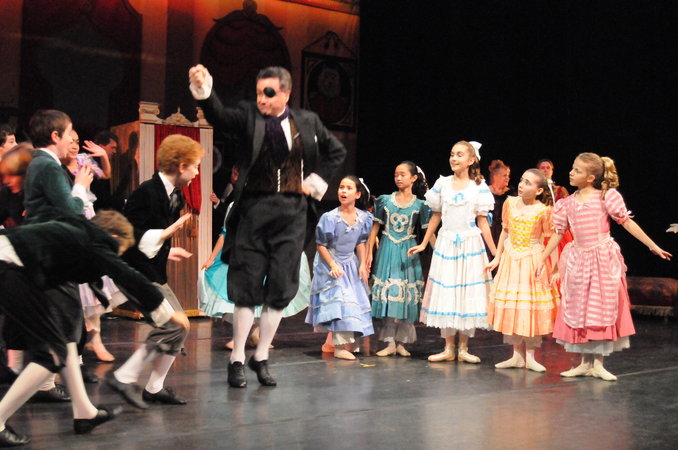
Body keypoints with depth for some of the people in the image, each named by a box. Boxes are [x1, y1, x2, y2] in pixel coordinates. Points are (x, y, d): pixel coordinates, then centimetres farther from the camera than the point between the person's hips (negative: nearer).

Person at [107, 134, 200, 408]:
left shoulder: (173, 195, 10)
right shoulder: (147, 192, -19)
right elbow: (130, 237, -22)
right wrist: (167, 233, -20)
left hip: (154, 272, 10)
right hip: (138, 273, -10)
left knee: (176, 328, 10)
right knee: (175, 325, -16)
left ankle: (154, 388, 20)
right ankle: (124, 377, -8)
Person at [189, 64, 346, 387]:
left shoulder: (307, 121, 8)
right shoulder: (248, 115, 1)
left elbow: (337, 151, 20)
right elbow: (219, 117, -19)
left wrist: (317, 180, 8)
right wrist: (204, 92, -36)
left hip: (292, 212, 2)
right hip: (254, 208, -2)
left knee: (281, 288, 5)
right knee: (247, 285, 0)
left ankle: (261, 358, 18)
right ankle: (237, 360, 11)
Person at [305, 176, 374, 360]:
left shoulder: (364, 217, -5)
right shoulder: (330, 217, -18)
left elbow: (361, 243, 6)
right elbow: (321, 245, -11)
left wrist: (363, 264, -2)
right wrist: (333, 265, -16)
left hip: (351, 264, 5)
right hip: (330, 264, -5)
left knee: (354, 301, 5)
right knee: (338, 301, -11)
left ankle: (346, 344, 17)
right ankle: (341, 346, -8)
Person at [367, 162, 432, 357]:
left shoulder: (420, 205, 1)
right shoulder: (385, 201, 4)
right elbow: (375, 228, 6)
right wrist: (369, 253, 2)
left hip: (408, 253, -1)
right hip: (387, 252, 1)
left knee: (406, 296, 1)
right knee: (388, 294, -1)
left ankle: (401, 342, 10)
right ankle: (390, 343, 5)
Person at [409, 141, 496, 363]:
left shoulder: (478, 187, -1)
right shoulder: (442, 184, 4)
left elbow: (482, 222, 0)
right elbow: (436, 216, 11)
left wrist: (495, 252, -4)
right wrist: (423, 244, 12)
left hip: (470, 245, -2)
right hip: (446, 244, 2)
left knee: (468, 295, 2)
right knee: (445, 295, 3)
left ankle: (463, 349, 13)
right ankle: (448, 348, 12)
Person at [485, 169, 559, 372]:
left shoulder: (543, 211, -11)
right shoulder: (510, 203, 0)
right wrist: (497, 258, 12)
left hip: (533, 261, -4)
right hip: (510, 260, 4)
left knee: (531, 308, 1)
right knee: (510, 308, 6)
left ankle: (530, 356, 12)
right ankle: (517, 355, 17)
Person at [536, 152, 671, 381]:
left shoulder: (606, 197, -5)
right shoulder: (568, 203, 6)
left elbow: (627, 222, -3)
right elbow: (558, 233, 11)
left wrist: (652, 245, -4)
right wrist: (542, 260, 10)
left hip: (603, 259, -4)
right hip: (578, 260, 4)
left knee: (602, 310, 1)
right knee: (579, 312, 6)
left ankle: (598, 363, 10)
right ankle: (585, 363, 16)